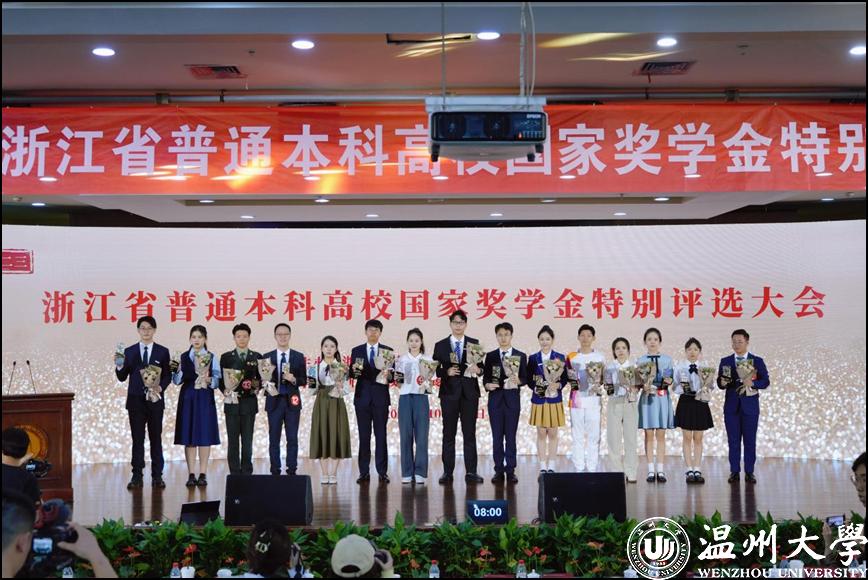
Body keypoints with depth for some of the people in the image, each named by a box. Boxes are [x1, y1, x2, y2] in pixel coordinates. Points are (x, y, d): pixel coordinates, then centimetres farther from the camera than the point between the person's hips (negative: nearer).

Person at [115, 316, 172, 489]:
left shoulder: (163, 352, 5)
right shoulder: (129, 351, 6)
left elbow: (167, 376, 2)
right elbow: (122, 378, 4)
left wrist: (159, 388, -16)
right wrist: (119, 366, -15)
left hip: (155, 400, 0)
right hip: (136, 400, 0)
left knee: (156, 438, 4)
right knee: (137, 439, 2)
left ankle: (157, 476, 9)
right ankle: (137, 476, 5)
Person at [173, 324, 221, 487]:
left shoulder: (212, 357, 4)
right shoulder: (183, 357, 9)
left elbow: (218, 380, -2)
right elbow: (176, 380, 3)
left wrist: (208, 380, -21)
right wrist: (177, 370, -16)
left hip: (205, 399, -1)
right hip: (188, 398, 1)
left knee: (205, 434, -1)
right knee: (188, 435, 1)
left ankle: (203, 474, 5)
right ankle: (191, 474, 6)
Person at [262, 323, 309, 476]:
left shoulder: (299, 357, 5)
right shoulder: (267, 357, 6)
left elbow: (304, 380, 4)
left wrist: (294, 379, -15)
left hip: (292, 402, 0)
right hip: (274, 402, 0)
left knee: (292, 439, 1)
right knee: (274, 439, 3)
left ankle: (292, 471, 7)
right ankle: (275, 472, 9)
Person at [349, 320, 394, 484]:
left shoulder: (388, 351, 7)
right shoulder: (357, 351, 9)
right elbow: (352, 374, 4)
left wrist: (388, 376, -19)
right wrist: (354, 370, -17)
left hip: (380, 398, -1)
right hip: (362, 397, 1)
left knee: (381, 435, 0)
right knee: (364, 436, 3)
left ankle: (382, 472, 4)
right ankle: (364, 472, 7)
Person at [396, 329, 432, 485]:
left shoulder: (427, 360, 7)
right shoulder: (401, 359, 9)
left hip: (421, 398, -1)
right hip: (405, 397, 1)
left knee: (421, 435, -4)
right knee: (406, 436, 1)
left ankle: (420, 473, 1)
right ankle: (407, 473, 8)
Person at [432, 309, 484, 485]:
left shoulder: (474, 344, 9)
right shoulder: (440, 345, 7)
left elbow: (481, 366, 6)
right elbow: (435, 370, 3)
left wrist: (478, 370, -16)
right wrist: (446, 372, -16)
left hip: (470, 393, 0)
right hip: (449, 393, 0)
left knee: (469, 433, 2)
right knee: (449, 433, 3)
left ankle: (471, 472, 5)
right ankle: (447, 472, 7)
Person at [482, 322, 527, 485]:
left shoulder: (521, 356, 6)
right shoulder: (490, 356, 7)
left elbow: (525, 379, 2)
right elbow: (485, 378, 5)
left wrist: (518, 380, -19)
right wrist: (487, 385, -16)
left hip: (512, 399, -1)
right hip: (495, 399, 1)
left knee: (511, 436, 1)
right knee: (497, 436, 3)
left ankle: (510, 470, 7)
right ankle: (499, 470, 8)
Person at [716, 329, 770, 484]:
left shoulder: (757, 361, 4)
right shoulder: (725, 361, 8)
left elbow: (765, 382, -1)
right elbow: (720, 383, 4)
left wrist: (752, 383, -19)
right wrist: (722, 382, -19)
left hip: (750, 406, -1)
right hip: (731, 405, 1)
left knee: (750, 440, 1)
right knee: (733, 440, 2)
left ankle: (749, 472, 8)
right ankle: (735, 472, 7)